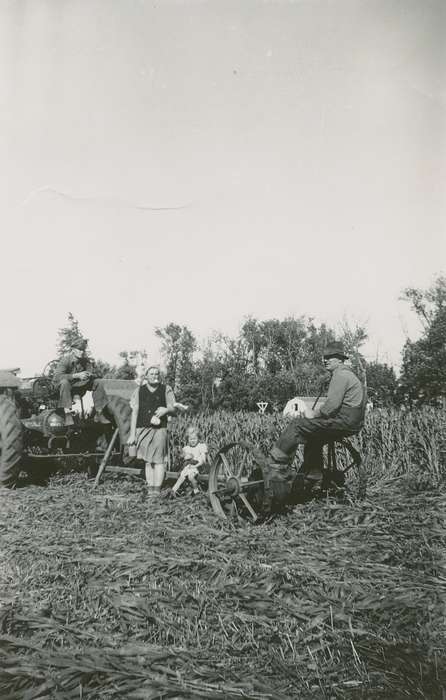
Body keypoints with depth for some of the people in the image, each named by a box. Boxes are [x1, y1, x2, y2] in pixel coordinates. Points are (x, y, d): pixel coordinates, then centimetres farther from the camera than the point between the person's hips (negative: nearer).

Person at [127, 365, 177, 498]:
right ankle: (150, 490, 11)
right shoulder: (139, 390, 9)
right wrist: (132, 434, 4)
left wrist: (166, 409, -16)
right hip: (143, 429, 2)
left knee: (158, 460, -7)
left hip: (159, 429, -2)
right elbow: (134, 412, 9)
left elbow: (174, 411, 7)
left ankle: (157, 490, -4)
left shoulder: (166, 390, 7)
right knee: (148, 461, 6)